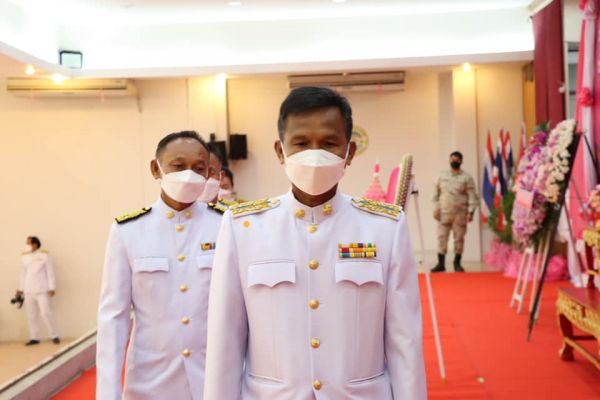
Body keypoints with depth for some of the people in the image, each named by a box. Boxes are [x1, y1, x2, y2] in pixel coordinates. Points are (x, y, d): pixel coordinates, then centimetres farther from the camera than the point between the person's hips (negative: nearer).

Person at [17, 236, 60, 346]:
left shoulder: (44, 255, -3)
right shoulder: (24, 256, 9)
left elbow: (50, 272, -4)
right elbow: (23, 274, 15)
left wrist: (52, 288, -8)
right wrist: (21, 289, 15)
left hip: (42, 290, -4)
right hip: (28, 291, 5)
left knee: (46, 313, -9)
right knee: (31, 315, 4)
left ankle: (54, 336, 0)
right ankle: (34, 338, 10)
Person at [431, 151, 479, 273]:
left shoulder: (466, 178, 0)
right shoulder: (442, 175, 7)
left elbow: (472, 196, -3)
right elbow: (436, 193, 8)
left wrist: (471, 212, -11)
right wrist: (435, 209, 0)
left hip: (460, 213, -1)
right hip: (444, 212, 2)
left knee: (459, 238, 4)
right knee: (441, 237, 0)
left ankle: (457, 263, 14)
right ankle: (441, 263, 6)